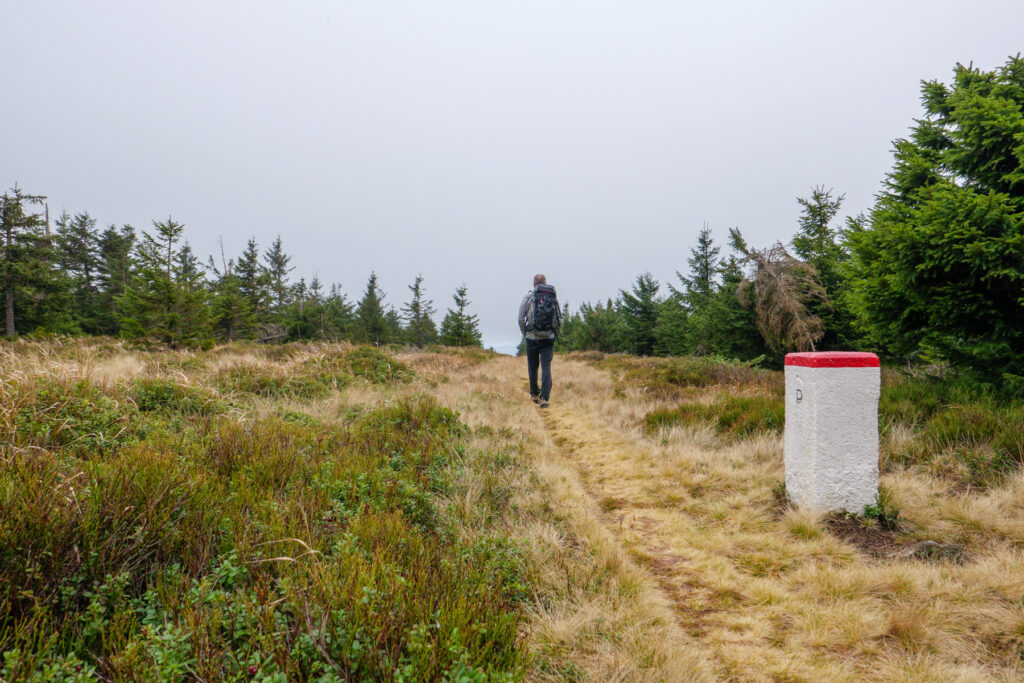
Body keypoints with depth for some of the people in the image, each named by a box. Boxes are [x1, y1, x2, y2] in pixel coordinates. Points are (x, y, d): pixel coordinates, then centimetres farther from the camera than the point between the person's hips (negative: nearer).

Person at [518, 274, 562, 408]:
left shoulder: (529, 296, -1)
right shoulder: (554, 296, 5)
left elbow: (521, 318, -3)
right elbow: (560, 320, 6)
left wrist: (525, 334, 10)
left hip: (532, 338, -1)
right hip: (549, 338, 1)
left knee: (533, 367, 14)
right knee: (546, 367, 0)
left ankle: (534, 394, 27)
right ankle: (544, 397, -10)